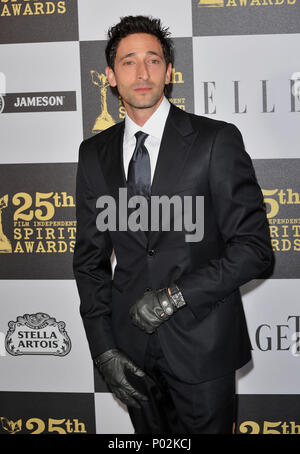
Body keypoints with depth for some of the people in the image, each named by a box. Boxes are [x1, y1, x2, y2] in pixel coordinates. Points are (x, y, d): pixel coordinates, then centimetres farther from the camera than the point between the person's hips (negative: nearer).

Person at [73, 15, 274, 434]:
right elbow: (90, 258, 6)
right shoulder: (94, 153, 4)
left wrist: (174, 296, -17)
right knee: (151, 434, 18)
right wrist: (103, 349, -1)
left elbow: (254, 248, -11)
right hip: (131, 343, 4)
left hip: (202, 342, -3)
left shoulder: (216, 140, -8)